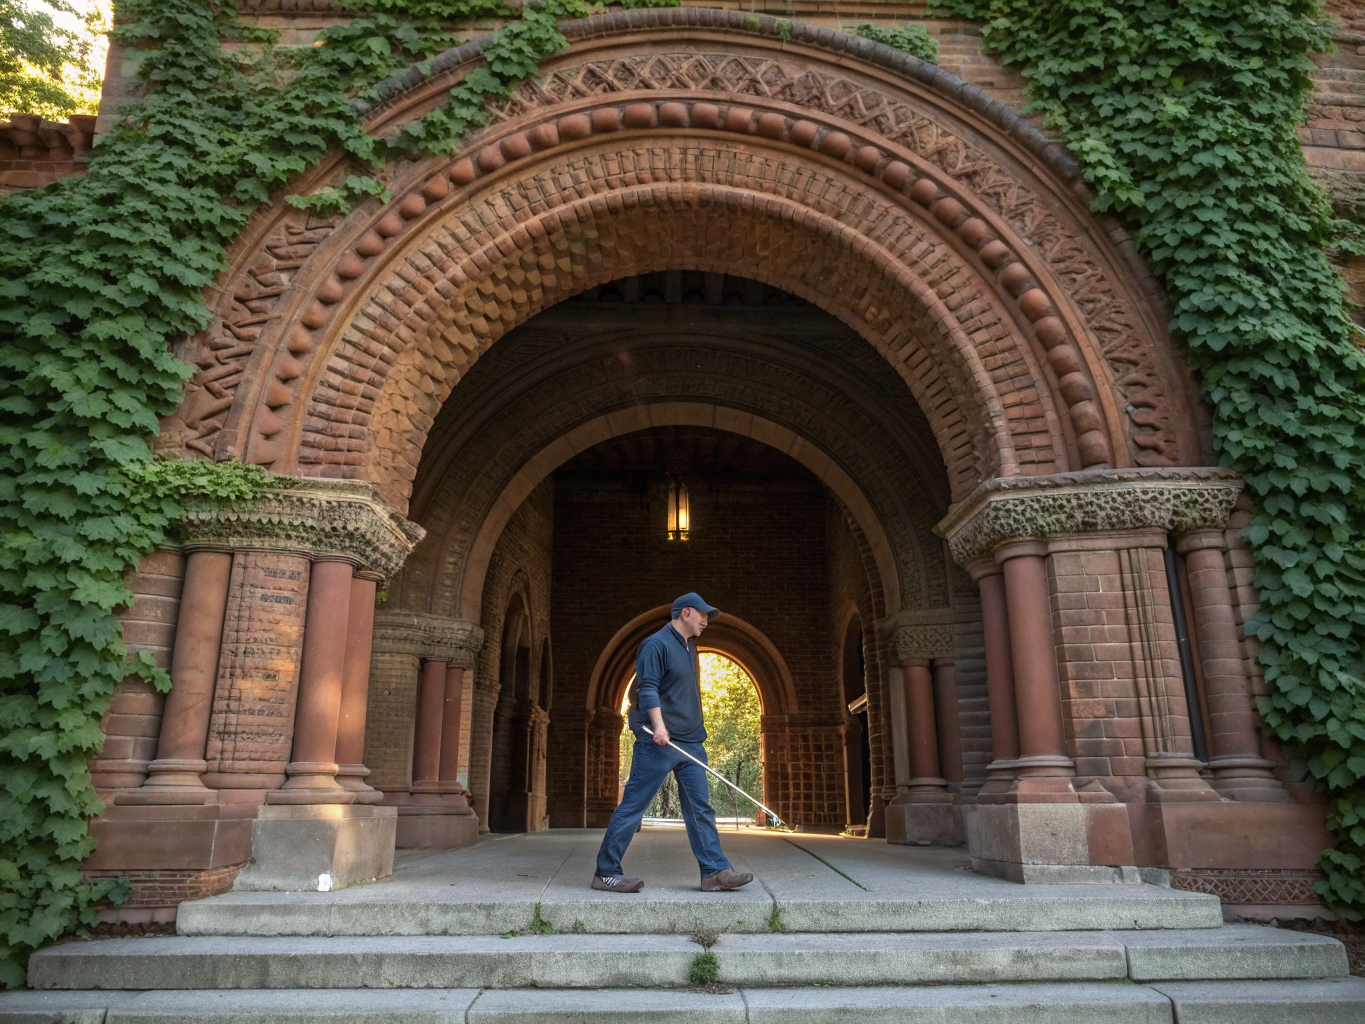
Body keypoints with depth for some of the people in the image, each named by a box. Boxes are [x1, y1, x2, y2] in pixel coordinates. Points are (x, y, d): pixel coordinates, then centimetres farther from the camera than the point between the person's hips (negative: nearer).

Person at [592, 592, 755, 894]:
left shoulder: (689, 648, 19)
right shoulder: (656, 644, -9)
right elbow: (648, 688, -19)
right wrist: (658, 724, -31)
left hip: (690, 742, 9)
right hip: (658, 743, -9)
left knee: (700, 808, 5)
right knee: (632, 806, -3)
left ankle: (715, 872, 7)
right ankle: (606, 872, 5)